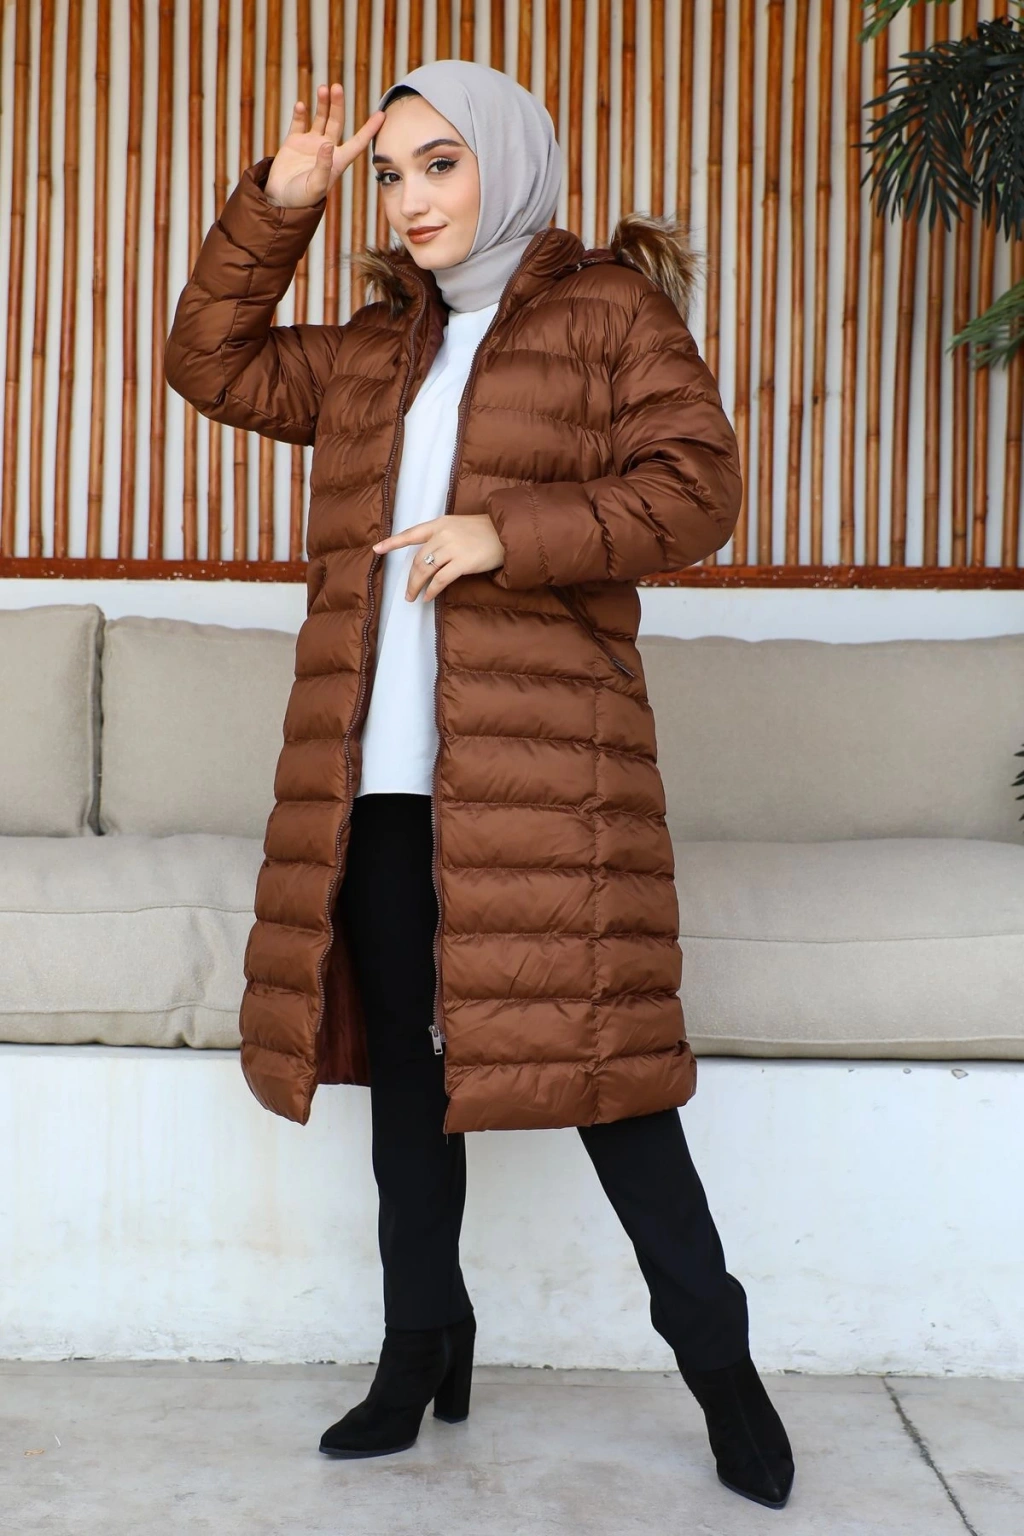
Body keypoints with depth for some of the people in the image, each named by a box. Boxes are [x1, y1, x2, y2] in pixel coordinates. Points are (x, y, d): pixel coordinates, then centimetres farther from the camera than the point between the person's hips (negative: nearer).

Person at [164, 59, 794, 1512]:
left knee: (587, 1049, -5)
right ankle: (425, 1348, 24)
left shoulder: (612, 309, 5)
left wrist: (510, 532, -17)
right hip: (377, 776, 6)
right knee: (406, 1059, 10)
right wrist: (273, 207, 13)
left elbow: (697, 487, -5)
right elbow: (210, 363, 25)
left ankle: (718, 1356, 12)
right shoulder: (372, 353, 21)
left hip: (542, 765, -5)